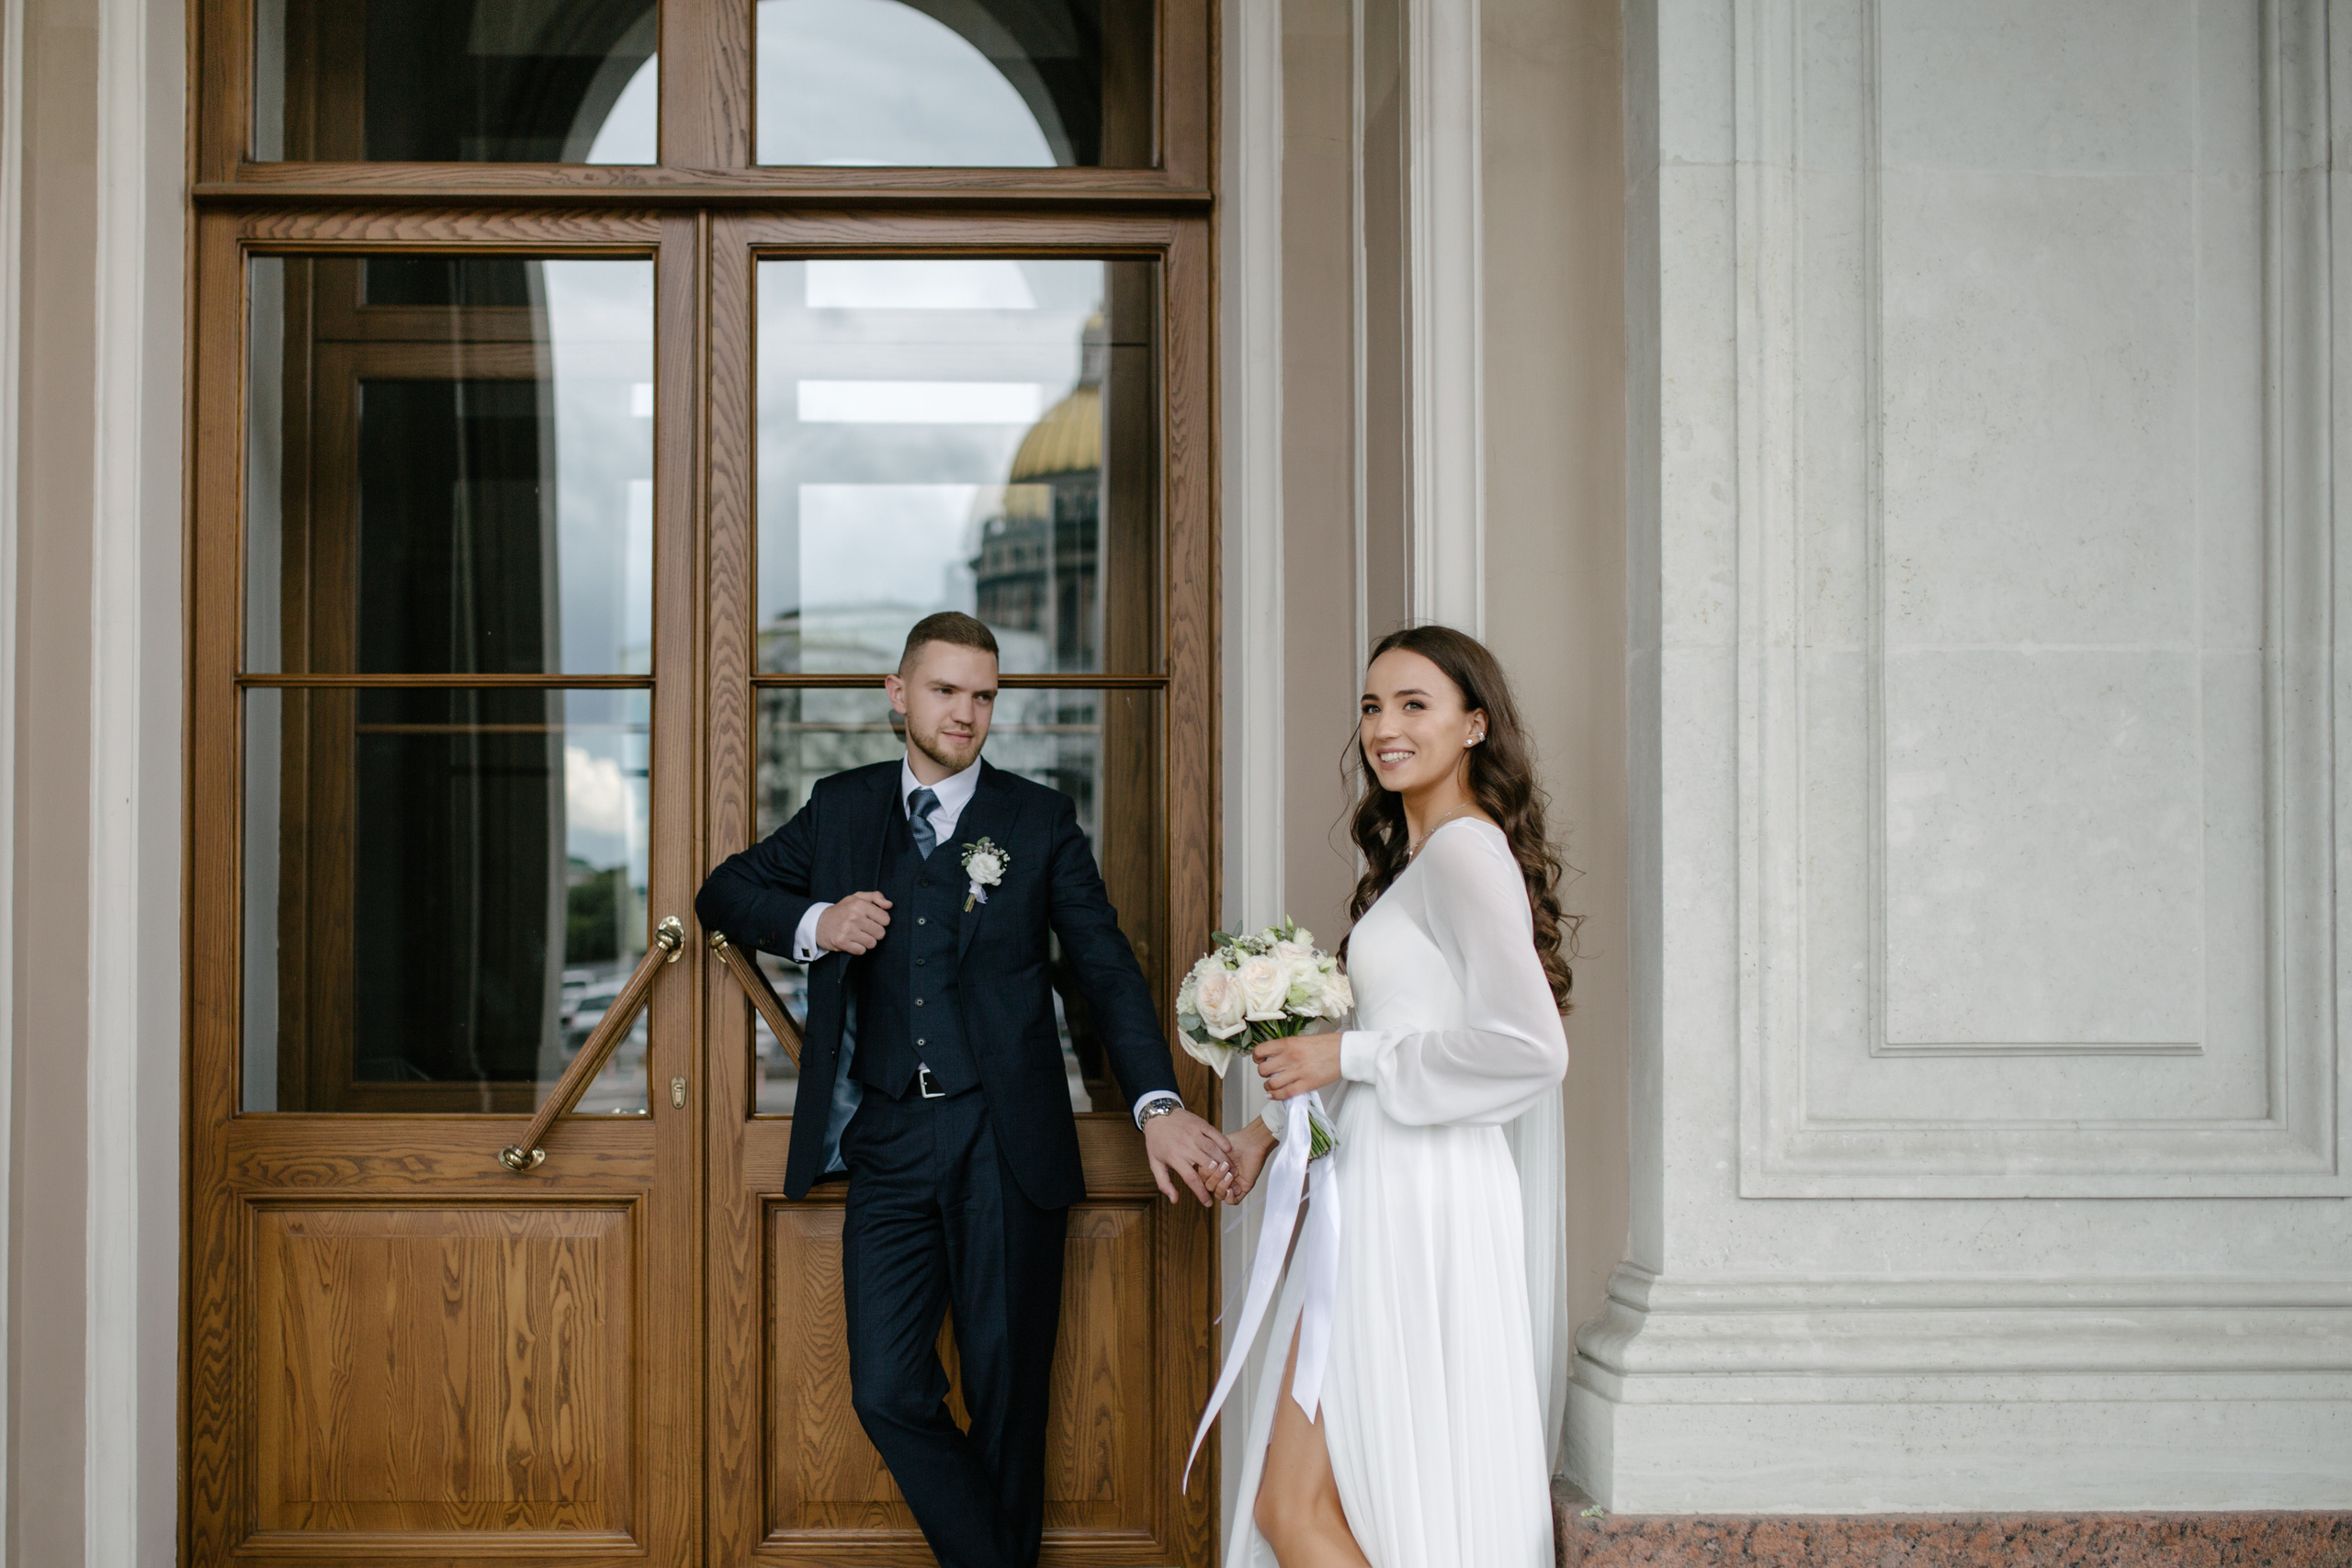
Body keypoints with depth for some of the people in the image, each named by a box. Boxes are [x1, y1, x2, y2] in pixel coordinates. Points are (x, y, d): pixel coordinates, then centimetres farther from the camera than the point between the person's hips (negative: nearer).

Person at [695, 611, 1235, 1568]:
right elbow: (725, 892, 19)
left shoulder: (1040, 820, 3)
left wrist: (1159, 1104, -15)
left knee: (1007, 1399, 4)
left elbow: (1106, 967, -1)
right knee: (888, 1394, -3)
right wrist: (812, 924, -3)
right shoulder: (842, 808, 10)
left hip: (1005, 1146, -2)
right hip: (889, 1142, 2)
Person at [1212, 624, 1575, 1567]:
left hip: (1418, 1201, -10)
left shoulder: (1464, 851, -12)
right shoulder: (1416, 855, 18)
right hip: (1382, 1193, 10)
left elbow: (1529, 1046, -22)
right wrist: (1278, 1124, 18)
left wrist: (1349, 1058, -14)